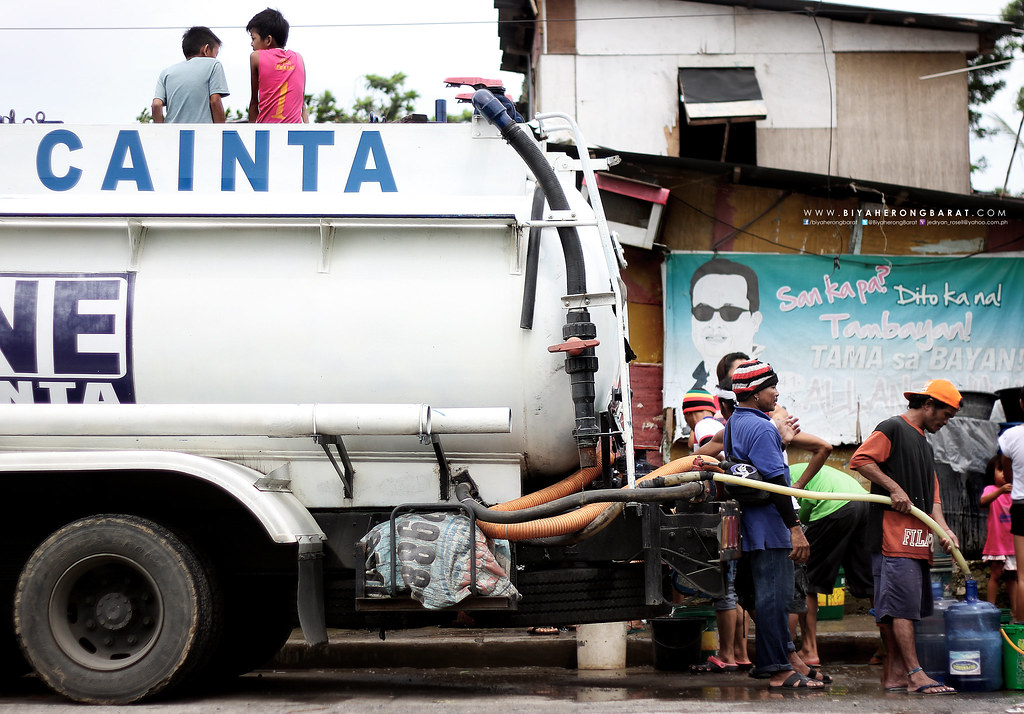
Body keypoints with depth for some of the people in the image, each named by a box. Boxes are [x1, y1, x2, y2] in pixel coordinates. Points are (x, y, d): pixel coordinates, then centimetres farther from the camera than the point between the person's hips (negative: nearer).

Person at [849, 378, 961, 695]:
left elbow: (931, 493, 20)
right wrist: (894, 488, -17)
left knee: (903, 608, 7)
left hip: (917, 538, 9)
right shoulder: (892, 428, -3)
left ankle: (895, 674, 10)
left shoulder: (924, 445, 26)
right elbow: (859, 460, -15)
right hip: (894, 534, -9)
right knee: (903, 604, -12)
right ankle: (915, 675, -16)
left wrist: (943, 528, 4)